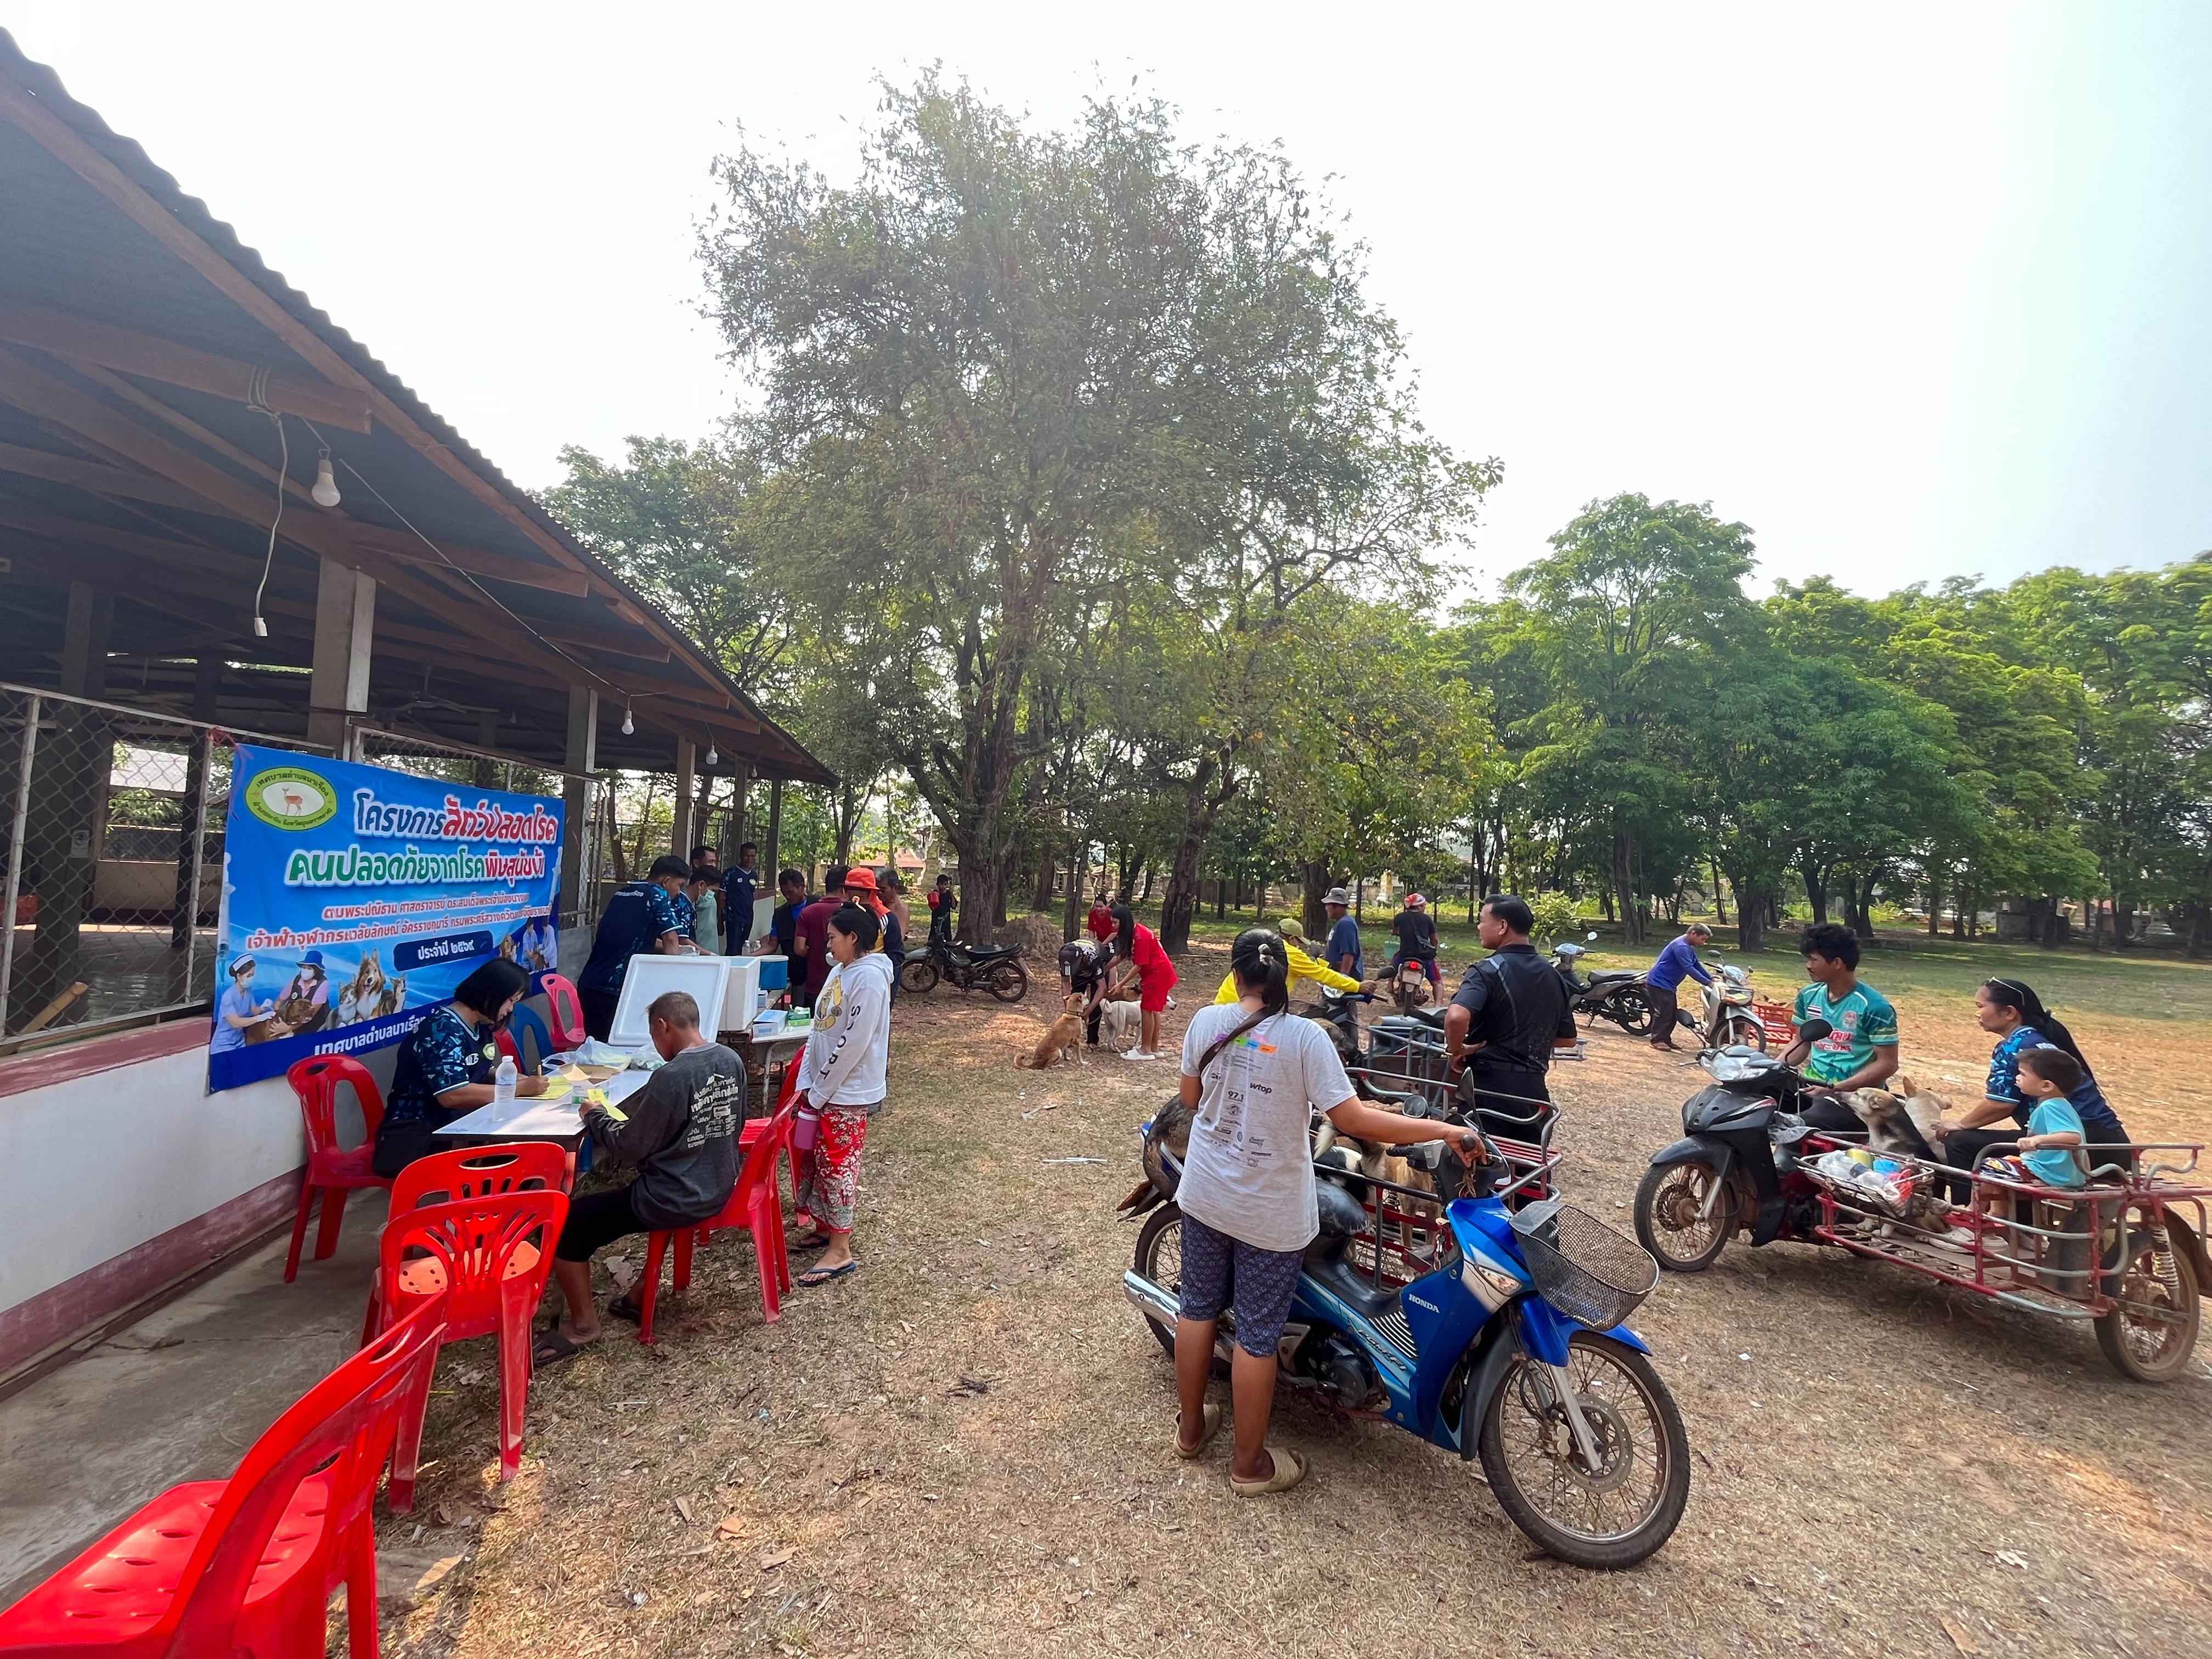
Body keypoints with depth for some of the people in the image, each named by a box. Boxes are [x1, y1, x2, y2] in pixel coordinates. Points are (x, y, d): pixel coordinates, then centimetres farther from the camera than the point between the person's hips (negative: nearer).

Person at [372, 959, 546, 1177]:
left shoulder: (481, 1027, 7)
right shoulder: (442, 1030, -20)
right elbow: (452, 1095, -30)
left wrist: (520, 1080, -3)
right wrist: (520, 1089, -23)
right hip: (417, 1134, -9)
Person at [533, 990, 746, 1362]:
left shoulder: (671, 1077, -25)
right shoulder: (732, 1062, -3)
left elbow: (630, 1150, -17)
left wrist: (596, 1116, 0)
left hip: (674, 1202, -8)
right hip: (719, 1188, 8)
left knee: (565, 1223, 7)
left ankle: (583, 1324, 19)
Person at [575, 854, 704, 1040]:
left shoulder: (623, 893, 16)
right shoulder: (658, 896, -7)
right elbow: (671, 939, -11)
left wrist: (675, 948, 33)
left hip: (588, 982, 8)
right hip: (616, 988, -8)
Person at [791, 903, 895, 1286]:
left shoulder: (870, 977, -21)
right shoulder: (839, 971, 9)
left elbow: (854, 1042, -23)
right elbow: (819, 1030, 11)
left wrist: (819, 1092, -16)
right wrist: (806, 1082, 4)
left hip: (848, 1093, -9)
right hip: (825, 1087, 9)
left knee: (836, 1165, 0)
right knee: (816, 1160, 18)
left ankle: (840, 1252, 12)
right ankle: (826, 1227, 35)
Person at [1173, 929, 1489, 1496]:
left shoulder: (1207, 1021, -8)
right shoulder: (1305, 1037, -20)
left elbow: (1190, 1099, 3)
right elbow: (1352, 1119, -22)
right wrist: (1446, 1130, -14)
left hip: (1204, 1194, 4)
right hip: (1269, 1213, -4)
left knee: (1199, 1308, 21)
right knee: (1258, 1334, 12)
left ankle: (1191, 1428, 41)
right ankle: (1249, 1463, 31)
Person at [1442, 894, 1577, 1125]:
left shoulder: (1487, 970, -15)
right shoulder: (1552, 975, 9)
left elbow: (1456, 1017, -33)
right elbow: (1567, 1037, 18)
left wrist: (1456, 1050, -16)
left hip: (1489, 1088, -7)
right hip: (1534, 1090, 7)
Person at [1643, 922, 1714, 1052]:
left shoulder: (1689, 947, 14)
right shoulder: (1681, 946, -21)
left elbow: (1697, 965, 17)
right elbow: (1689, 969, -26)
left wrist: (1710, 978, 5)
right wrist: (1707, 983, -25)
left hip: (1667, 984, 11)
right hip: (1659, 983, -11)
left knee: (1673, 1013, 12)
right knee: (1664, 1012, -13)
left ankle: (1666, 1039, 18)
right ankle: (1657, 1040, -11)